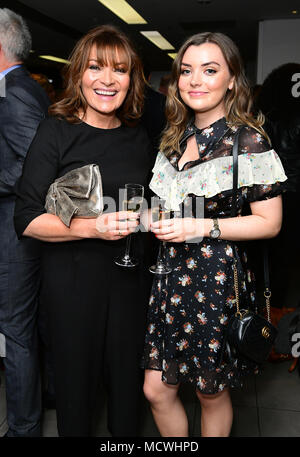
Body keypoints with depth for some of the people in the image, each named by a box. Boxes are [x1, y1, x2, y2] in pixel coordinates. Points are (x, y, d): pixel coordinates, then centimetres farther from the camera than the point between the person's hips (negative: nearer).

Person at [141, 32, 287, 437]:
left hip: (217, 283, -6)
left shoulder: (249, 141, -11)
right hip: (171, 278, 6)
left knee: (212, 393, 14)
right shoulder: (175, 138, 9)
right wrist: (155, 219, 4)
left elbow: (270, 222, -12)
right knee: (156, 390, 13)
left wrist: (202, 228, -21)